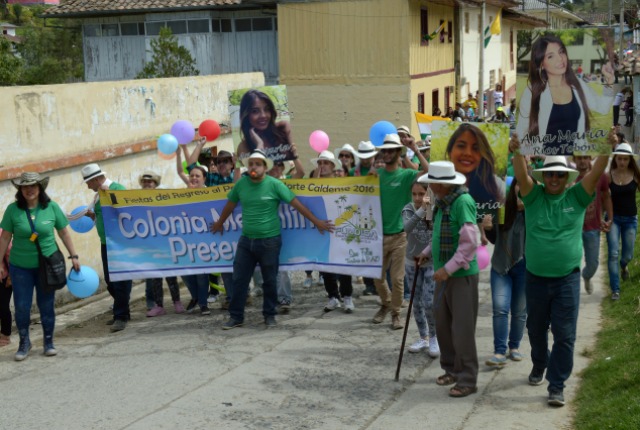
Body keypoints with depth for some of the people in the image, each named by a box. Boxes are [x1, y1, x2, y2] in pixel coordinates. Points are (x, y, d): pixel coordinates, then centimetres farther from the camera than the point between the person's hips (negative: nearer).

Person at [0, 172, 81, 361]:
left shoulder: (52, 207, -6)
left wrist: (73, 256, 2)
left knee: (46, 305, 8)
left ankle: (49, 341, 23)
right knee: (21, 307, 3)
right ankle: (24, 342, 21)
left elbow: (64, 233, 3)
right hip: (20, 267, 0)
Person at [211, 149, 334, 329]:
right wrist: (219, 223, 30)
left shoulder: (274, 184, -10)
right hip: (246, 240, 3)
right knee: (239, 279, 6)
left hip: (269, 240, -3)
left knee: (269, 281, 8)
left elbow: (296, 203, -9)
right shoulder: (241, 183, 0)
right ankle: (236, 316, 17)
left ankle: (269, 315, 23)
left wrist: (316, 222, -8)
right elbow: (230, 204, 17)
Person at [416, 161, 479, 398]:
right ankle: (451, 369, 30)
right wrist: (428, 252, 12)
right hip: (444, 274, 9)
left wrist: (448, 268, -23)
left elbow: (470, 242, -23)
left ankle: (467, 380, 6)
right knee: (443, 325, 16)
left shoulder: (463, 202, -19)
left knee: (462, 328, -3)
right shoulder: (442, 203, 10)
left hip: (462, 275, -9)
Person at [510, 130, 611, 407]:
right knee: (536, 329, 18)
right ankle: (539, 364, 44)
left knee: (564, 335, -2)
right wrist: (517, 152, -35)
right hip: (536, 278, 1)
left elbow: (596, 174, -13)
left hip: (567, 278, -1)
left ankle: (556, 385, 7)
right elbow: (521, 176, -17)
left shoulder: (576, 197, 0)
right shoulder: (534, 196, 0)